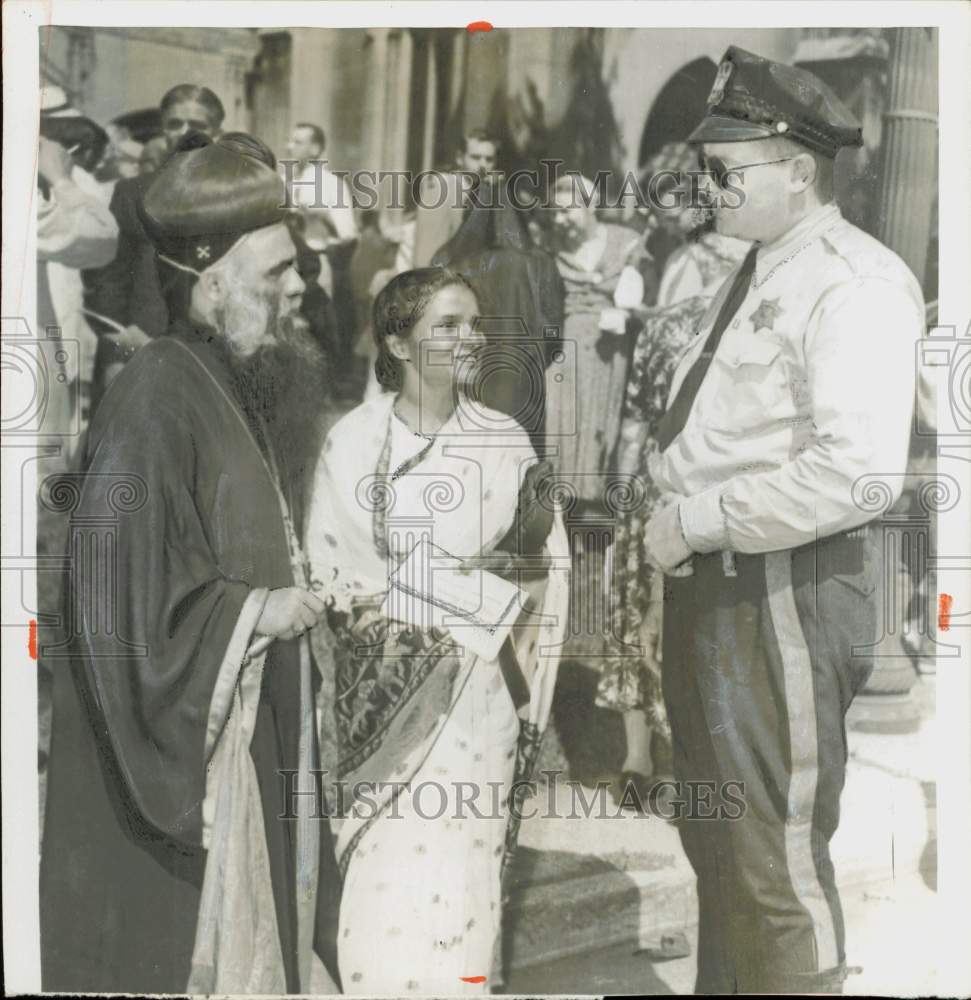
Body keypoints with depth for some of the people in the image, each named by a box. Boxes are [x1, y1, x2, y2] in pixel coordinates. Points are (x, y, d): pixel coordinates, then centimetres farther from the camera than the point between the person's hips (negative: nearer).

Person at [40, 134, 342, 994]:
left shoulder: (242, 391, 9)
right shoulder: (155, 401, -19)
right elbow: (120, 593, -23)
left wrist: (298, 584, 6)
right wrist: (257, 611, -15)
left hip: (246, 736, 9)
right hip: (175, 743, -9)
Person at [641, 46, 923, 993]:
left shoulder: (853, 284, -14)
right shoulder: (752, 273, 16)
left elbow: (856, 471, -26)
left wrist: (698, 520, -20)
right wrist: (674, 513, 7)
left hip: (784, 594, -10)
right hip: (708, 584, 10)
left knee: (777, 861, -2)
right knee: (714, 838, 23)